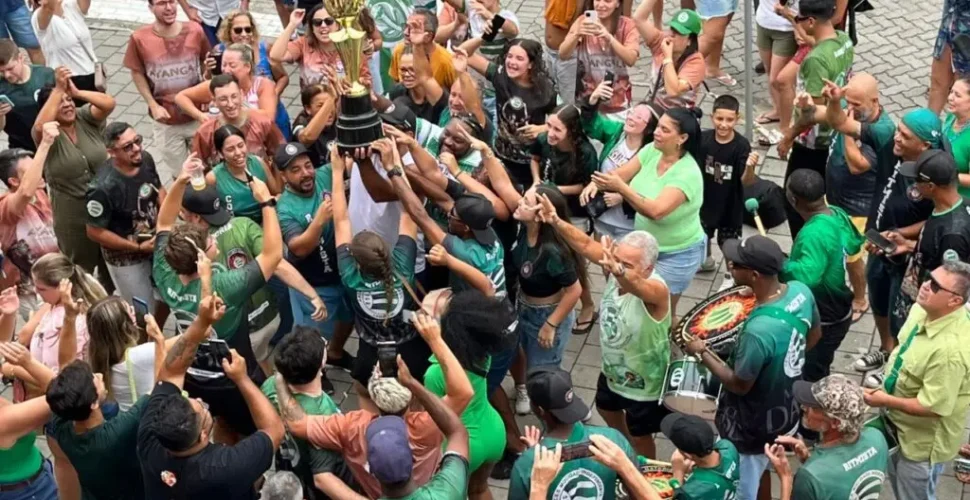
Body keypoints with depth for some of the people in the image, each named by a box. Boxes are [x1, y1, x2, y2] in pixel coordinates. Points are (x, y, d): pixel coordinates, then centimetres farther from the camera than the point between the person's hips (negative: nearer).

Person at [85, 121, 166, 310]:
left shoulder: (145, 159, -14)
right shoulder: (103, 187, -33)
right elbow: (95, 232, -22)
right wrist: (138, 248, -19)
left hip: (155, 242, 6)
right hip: (125, 257, -6)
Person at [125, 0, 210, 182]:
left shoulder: (195, 30, -10)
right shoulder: (139, 38, -15)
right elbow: (137, 74, -3)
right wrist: (153, 105, -11)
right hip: (166, 119, -1)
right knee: (176, 172, 13)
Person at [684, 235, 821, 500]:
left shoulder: (758, 330, -40)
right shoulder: (800, 291, -16)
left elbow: (739, 385, -24)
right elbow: (814, 335, 5)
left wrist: (702, 352, -13)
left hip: (752, 428, -7)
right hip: (787, 412, 8)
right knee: (760, 475, 34)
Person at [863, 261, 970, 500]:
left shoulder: (951, 348, -40)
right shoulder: (922, 310, -13)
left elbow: (932, 407, -33)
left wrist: (885, 400, -22)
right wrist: (886, 385, 6)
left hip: (922, 441, -8)